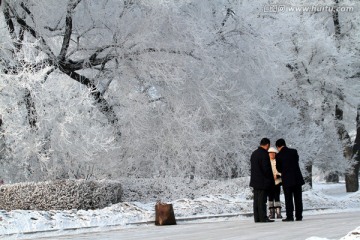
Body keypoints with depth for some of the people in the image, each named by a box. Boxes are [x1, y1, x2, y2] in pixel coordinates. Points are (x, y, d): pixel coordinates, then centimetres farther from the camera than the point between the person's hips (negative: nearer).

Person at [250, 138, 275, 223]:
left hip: (255, 181, 8)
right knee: (262, 200, -7)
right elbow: (266, 169, -18)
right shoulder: (264, 154, -16)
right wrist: (271, 178, -5)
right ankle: (263, 218, -6)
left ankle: (257, 218, 11)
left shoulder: (254, 153, 13)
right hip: (263, 182, -8)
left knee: (256, 200, 9)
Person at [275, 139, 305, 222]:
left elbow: (279, 169, 2)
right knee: (298, 198, 8)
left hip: (287, 180, -3)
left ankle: (290, 216, -3)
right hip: (297, 178, 3)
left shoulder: (279, 156, -7)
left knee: (288, 199, 2)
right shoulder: (294, 151, 0)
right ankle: (299, 216, 8)